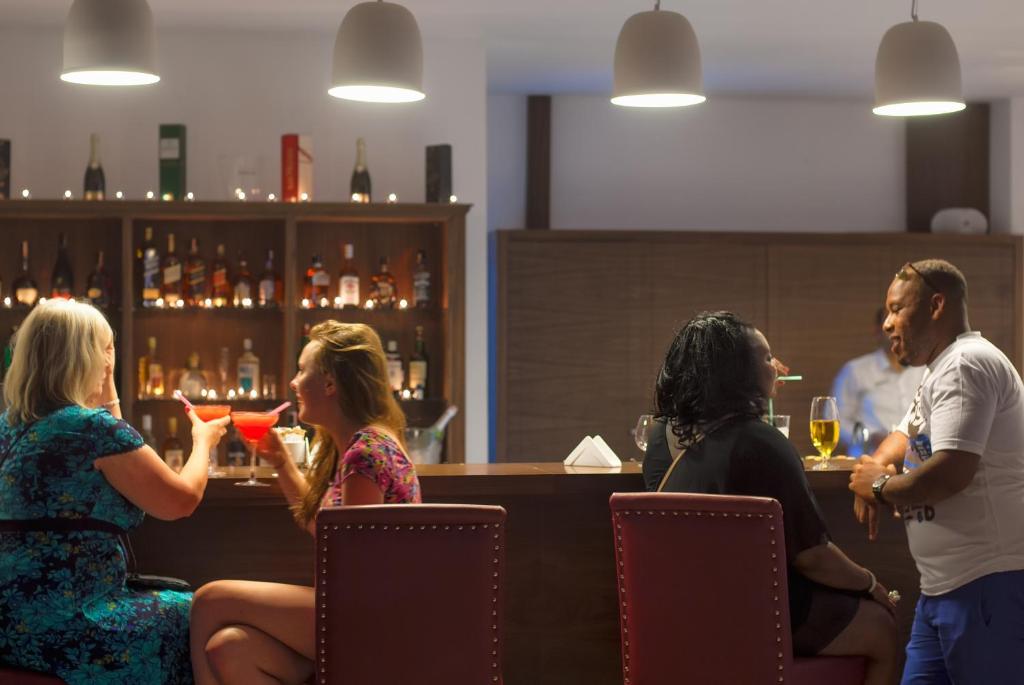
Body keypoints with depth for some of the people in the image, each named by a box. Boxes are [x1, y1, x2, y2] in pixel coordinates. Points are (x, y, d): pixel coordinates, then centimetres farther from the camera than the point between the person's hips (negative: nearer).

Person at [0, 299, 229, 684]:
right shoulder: (94, 426, -15)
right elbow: (182, 499, -5)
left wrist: (108, 398, 20)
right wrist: (203, 441, 13)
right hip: (61, 625, -9)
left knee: (173, 603, 26)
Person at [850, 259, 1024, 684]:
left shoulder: (964, 365, -14)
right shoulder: (944, 370, 21)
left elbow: (951, 473, -26)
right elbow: (904, 437, 33)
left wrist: (881, 488, -7)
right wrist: (875, 467, 8)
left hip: (988, 583, -11)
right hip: (945, 586, 11)